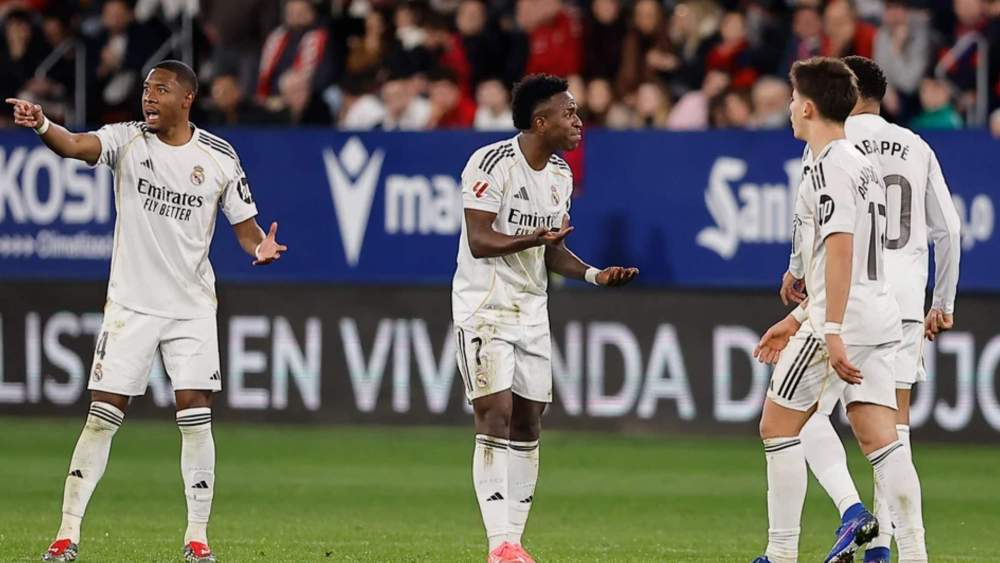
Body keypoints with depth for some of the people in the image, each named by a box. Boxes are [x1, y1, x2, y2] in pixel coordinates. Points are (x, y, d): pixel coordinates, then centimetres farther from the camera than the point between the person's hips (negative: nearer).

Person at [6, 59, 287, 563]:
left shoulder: (219, 157, 0)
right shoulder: (128, 140, -4)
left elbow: (244, 224, 6)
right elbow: (75, 145, -24)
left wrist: (260, 247, -17)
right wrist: (41, 125, -45)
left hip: (192, 306, 1)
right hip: (130, 304, -1)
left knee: (195, 417, -5)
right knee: (102, 415, -3)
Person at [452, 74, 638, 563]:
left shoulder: (560, 175, 10)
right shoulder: (492, 164, -15)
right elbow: (479, 240, -21)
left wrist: (594, 274, 1)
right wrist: (533, 238, -37)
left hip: (531, 311, 8)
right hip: (484, 308, -8)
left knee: (527, 426, 6)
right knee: (496, 417, -15)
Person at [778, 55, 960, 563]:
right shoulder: (917, 148, 13)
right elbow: (948, 230, 12)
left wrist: (796, 273, 3)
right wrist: (943, 304, 20)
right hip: (905, 299, 5)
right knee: (893, 422, 7)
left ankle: (851, 507, -17)